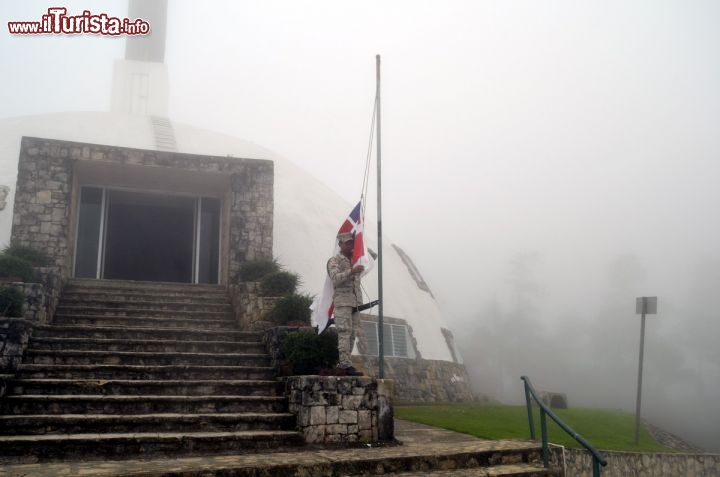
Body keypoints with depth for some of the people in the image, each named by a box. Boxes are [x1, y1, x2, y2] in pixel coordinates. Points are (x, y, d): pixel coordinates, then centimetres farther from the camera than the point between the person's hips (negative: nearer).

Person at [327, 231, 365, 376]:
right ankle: (346, 364, -16)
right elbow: (335, 279, -16)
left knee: (352, 334, 5)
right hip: (343, 301, -7)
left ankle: (342, 364, 10)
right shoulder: (334, 261, 0)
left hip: (356, 302, 7)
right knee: (344, 333, -13)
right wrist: (351, 271, -28)